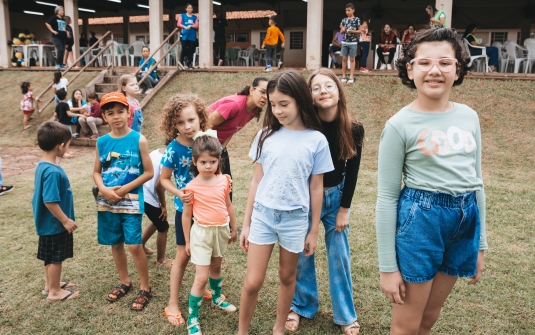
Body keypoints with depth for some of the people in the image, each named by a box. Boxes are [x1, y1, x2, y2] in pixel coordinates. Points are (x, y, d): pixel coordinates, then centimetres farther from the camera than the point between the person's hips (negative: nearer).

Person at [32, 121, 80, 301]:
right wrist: (66, 220, -19)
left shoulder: (42, 165, 4)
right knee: (55, 257, 6)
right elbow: (50, 201, -29)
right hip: (55, 224, -9)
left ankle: (50, 283, 38)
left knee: (50, 256, 22)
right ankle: (54, 291, 20)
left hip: (49, 223, 10)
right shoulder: (53, 171, -28)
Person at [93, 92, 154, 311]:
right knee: (115, 244, 14)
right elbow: (96, 172, 9)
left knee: (134, 245, -5)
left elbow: (149, 172, -8)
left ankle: (145, 288, 13)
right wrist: (104, 189, -10)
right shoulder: (102, 142, 4)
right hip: (107, 201, 4)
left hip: (131, 201, -4)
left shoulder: (139, 140, -8)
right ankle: (125, 282, 34)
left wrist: (125, 189, -14)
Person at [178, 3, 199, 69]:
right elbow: (178, 24, -1)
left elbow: (197, 26, 0)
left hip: (192, 36, 2)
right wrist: (185, 27, -16)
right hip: (184, 36, -2)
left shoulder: (195, 17, 11)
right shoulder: (182, 16, 8)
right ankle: (181, 63, 5)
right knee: (184, 50, -4)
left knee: (191, 51, 2)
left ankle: (189, 64, 9)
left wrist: (191, 26, -16)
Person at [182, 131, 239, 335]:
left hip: (221, 230, 4)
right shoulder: (192, 187, -15)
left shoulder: (224, 181, -5)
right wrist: (188, 241, -3)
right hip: (202, 232, -4)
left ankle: (217, 298, 49)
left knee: (216, 267, 25)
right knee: (201, 277, -5)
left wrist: (234, 228, 13)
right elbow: (186, 215, -7)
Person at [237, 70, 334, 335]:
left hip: (295, 219, 0)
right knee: (252, 282, 3)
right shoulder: (266, 135, -2)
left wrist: (314, 231, 3)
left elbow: (316, 188, 0)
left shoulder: (316, 141, -6)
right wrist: (246, 223, 5)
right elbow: (256, 181, 3)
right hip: (262, 215, 1)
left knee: (287, 277, 16)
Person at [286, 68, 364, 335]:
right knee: (303, 254, 9)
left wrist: (344, 209, -3)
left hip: (336, 196, 2)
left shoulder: (353, 130, -13)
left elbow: (352, 171, -4)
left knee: (339, 256, 8)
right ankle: (302, 306, 31)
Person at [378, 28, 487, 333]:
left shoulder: (469, 117, 4)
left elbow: (476, 181, 12)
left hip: (466, 220, 5)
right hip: (420, 219, -5)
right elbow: (387, 198, -9)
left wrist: (480, 244, 13)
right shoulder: (400, 125, -11)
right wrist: (388, 266, -9)